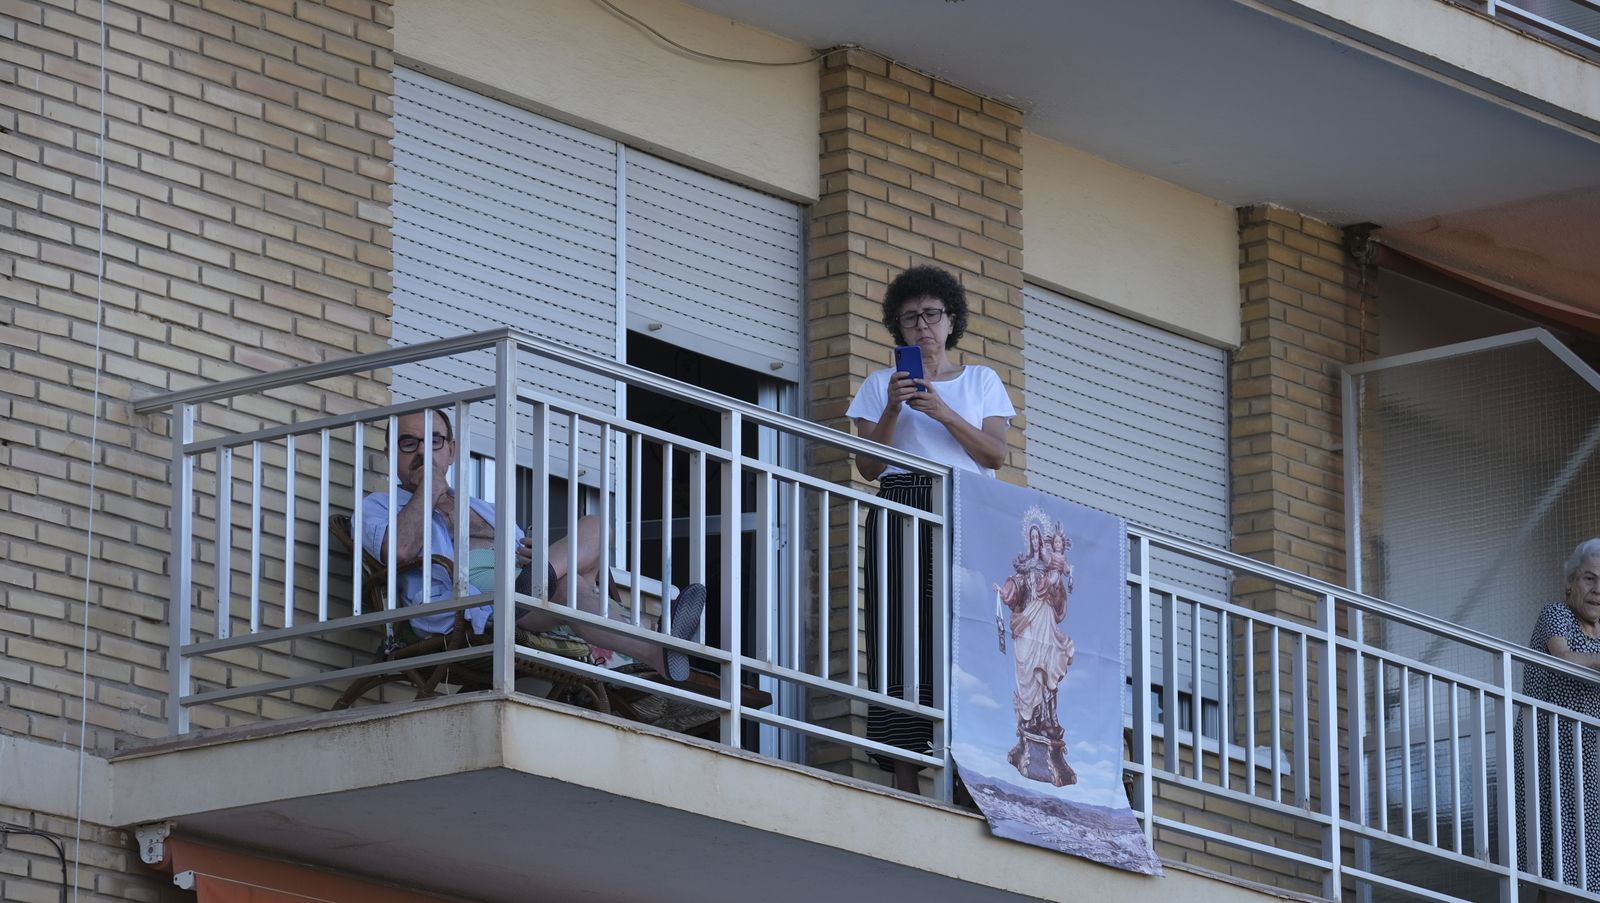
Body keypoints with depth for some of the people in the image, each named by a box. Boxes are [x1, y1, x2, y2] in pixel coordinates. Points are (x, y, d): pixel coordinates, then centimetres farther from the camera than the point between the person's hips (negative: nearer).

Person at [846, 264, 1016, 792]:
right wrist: (892, 411, -7)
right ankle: (906, 783, -15)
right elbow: (869, 468, 7)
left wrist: (944, 413, -6)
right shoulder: (881, 385, 15)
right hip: (903, 510, 0)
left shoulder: (981, 381, 17)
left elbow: (996, 456, 5)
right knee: (903, 638, -11)